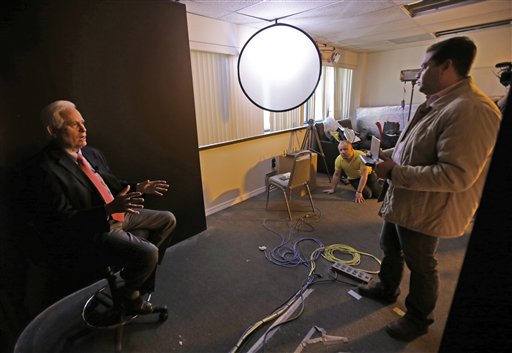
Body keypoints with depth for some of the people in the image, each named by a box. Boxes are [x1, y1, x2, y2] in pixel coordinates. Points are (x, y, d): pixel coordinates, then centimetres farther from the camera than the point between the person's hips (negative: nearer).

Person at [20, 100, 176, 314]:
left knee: (167, 219, 12)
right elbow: (64, 220, -22)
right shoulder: (42, 169, -18)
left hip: (117, 215, 9)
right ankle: (129, 295, 9)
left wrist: (137, 188, 1)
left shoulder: (92, 153, 6)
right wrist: (108, 209, -34)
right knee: (148, 253, -27)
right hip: (87, 233, -9)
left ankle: (141, 274, 25)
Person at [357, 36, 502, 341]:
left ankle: (419, 319, 38)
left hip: (424, 210, -10)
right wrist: (388, 154, 7)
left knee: (420, 265, 12)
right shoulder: (437, 104, 8)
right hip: (401, 202, 10)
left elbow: (456, 175, -31)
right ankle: (386, 288, 51)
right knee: (390, 247, 25)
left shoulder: (472, 110, -25)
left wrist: (395, 173, -26)